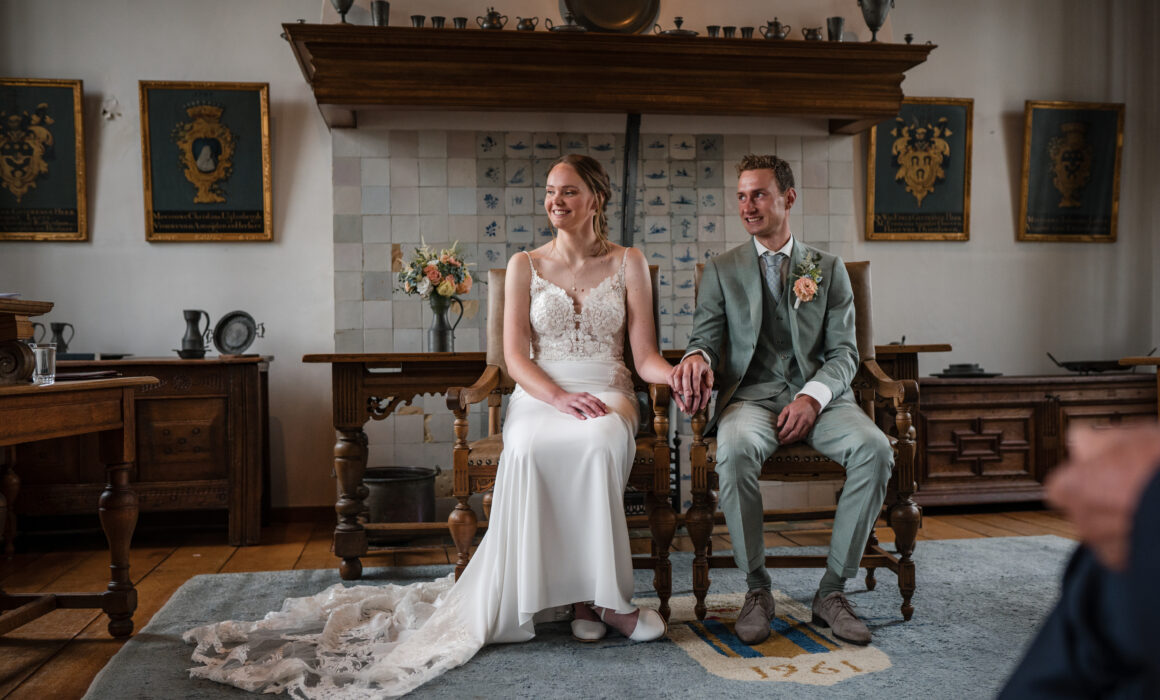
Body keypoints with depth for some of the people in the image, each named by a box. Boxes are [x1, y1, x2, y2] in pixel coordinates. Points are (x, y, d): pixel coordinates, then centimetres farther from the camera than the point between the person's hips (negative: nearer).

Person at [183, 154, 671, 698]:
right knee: (527, 449, -36)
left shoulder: (628, 264, 11)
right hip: (540, 395, 0)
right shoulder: (525, 265, 11)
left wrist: (683, 373, -18)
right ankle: (599, 599, -25)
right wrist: (560, 396, -18)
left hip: (607, 394, 0)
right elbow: (515, 355, 1)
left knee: (598, 442, -38)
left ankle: (588, 594, -23)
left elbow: (645, 356, 5)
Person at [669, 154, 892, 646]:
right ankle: (757, 591, -18)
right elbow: (706, 338, 6)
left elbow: (844, 353, 6)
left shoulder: (828, 268, 13)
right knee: (735, 450, -36)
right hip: (751, 393, -1)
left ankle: (832, 590, -16)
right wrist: (695, 357, -20)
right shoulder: (721, 270, 13)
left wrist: (813, 397, -14)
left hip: (818, 394, 1)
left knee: (874, 448, -30)